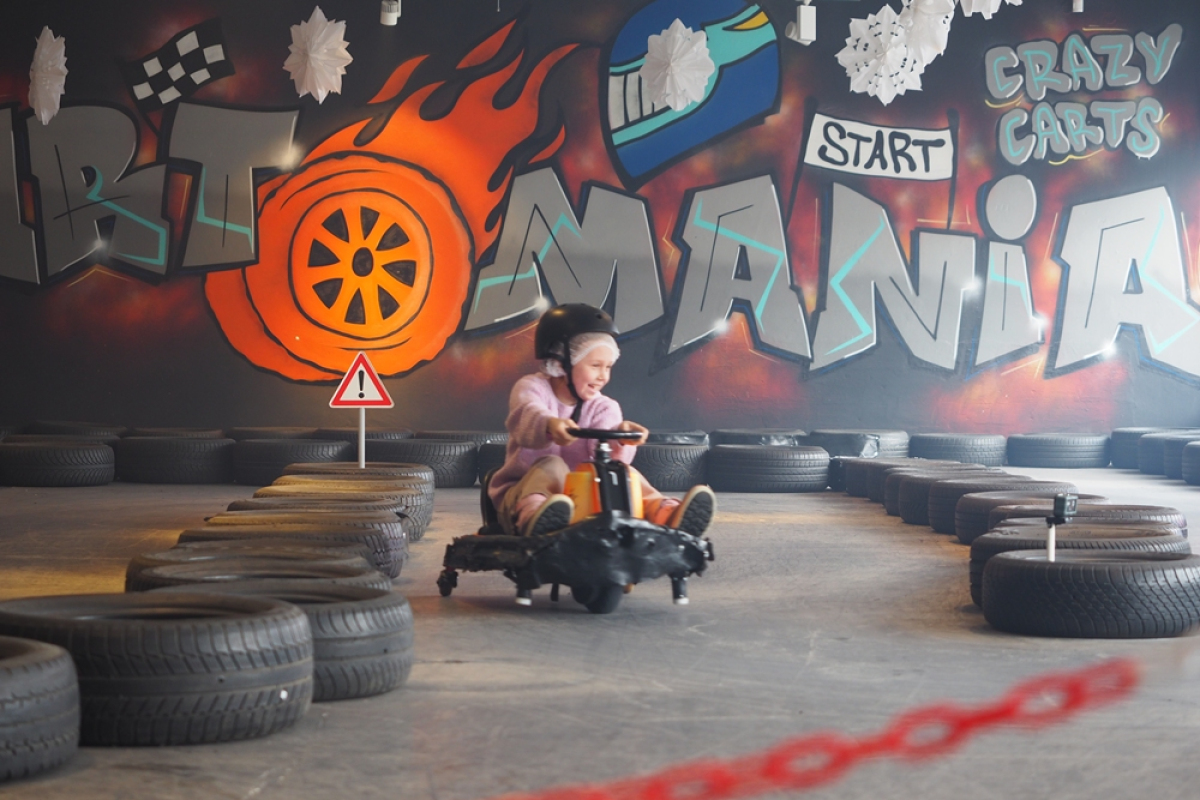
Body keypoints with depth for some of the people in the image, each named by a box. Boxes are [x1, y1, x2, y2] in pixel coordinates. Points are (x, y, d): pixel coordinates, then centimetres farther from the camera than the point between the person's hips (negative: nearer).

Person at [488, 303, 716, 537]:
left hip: (582, 496, 4)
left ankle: (666, 515, -50)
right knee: (552, 466, -33)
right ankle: (534, 517, -67)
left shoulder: (603, 408, 6)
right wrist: (549, 424, -55)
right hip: (523, 492, -3)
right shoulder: (532, 387, -4)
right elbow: (525, 416, -30)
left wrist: (619, 437, -42)